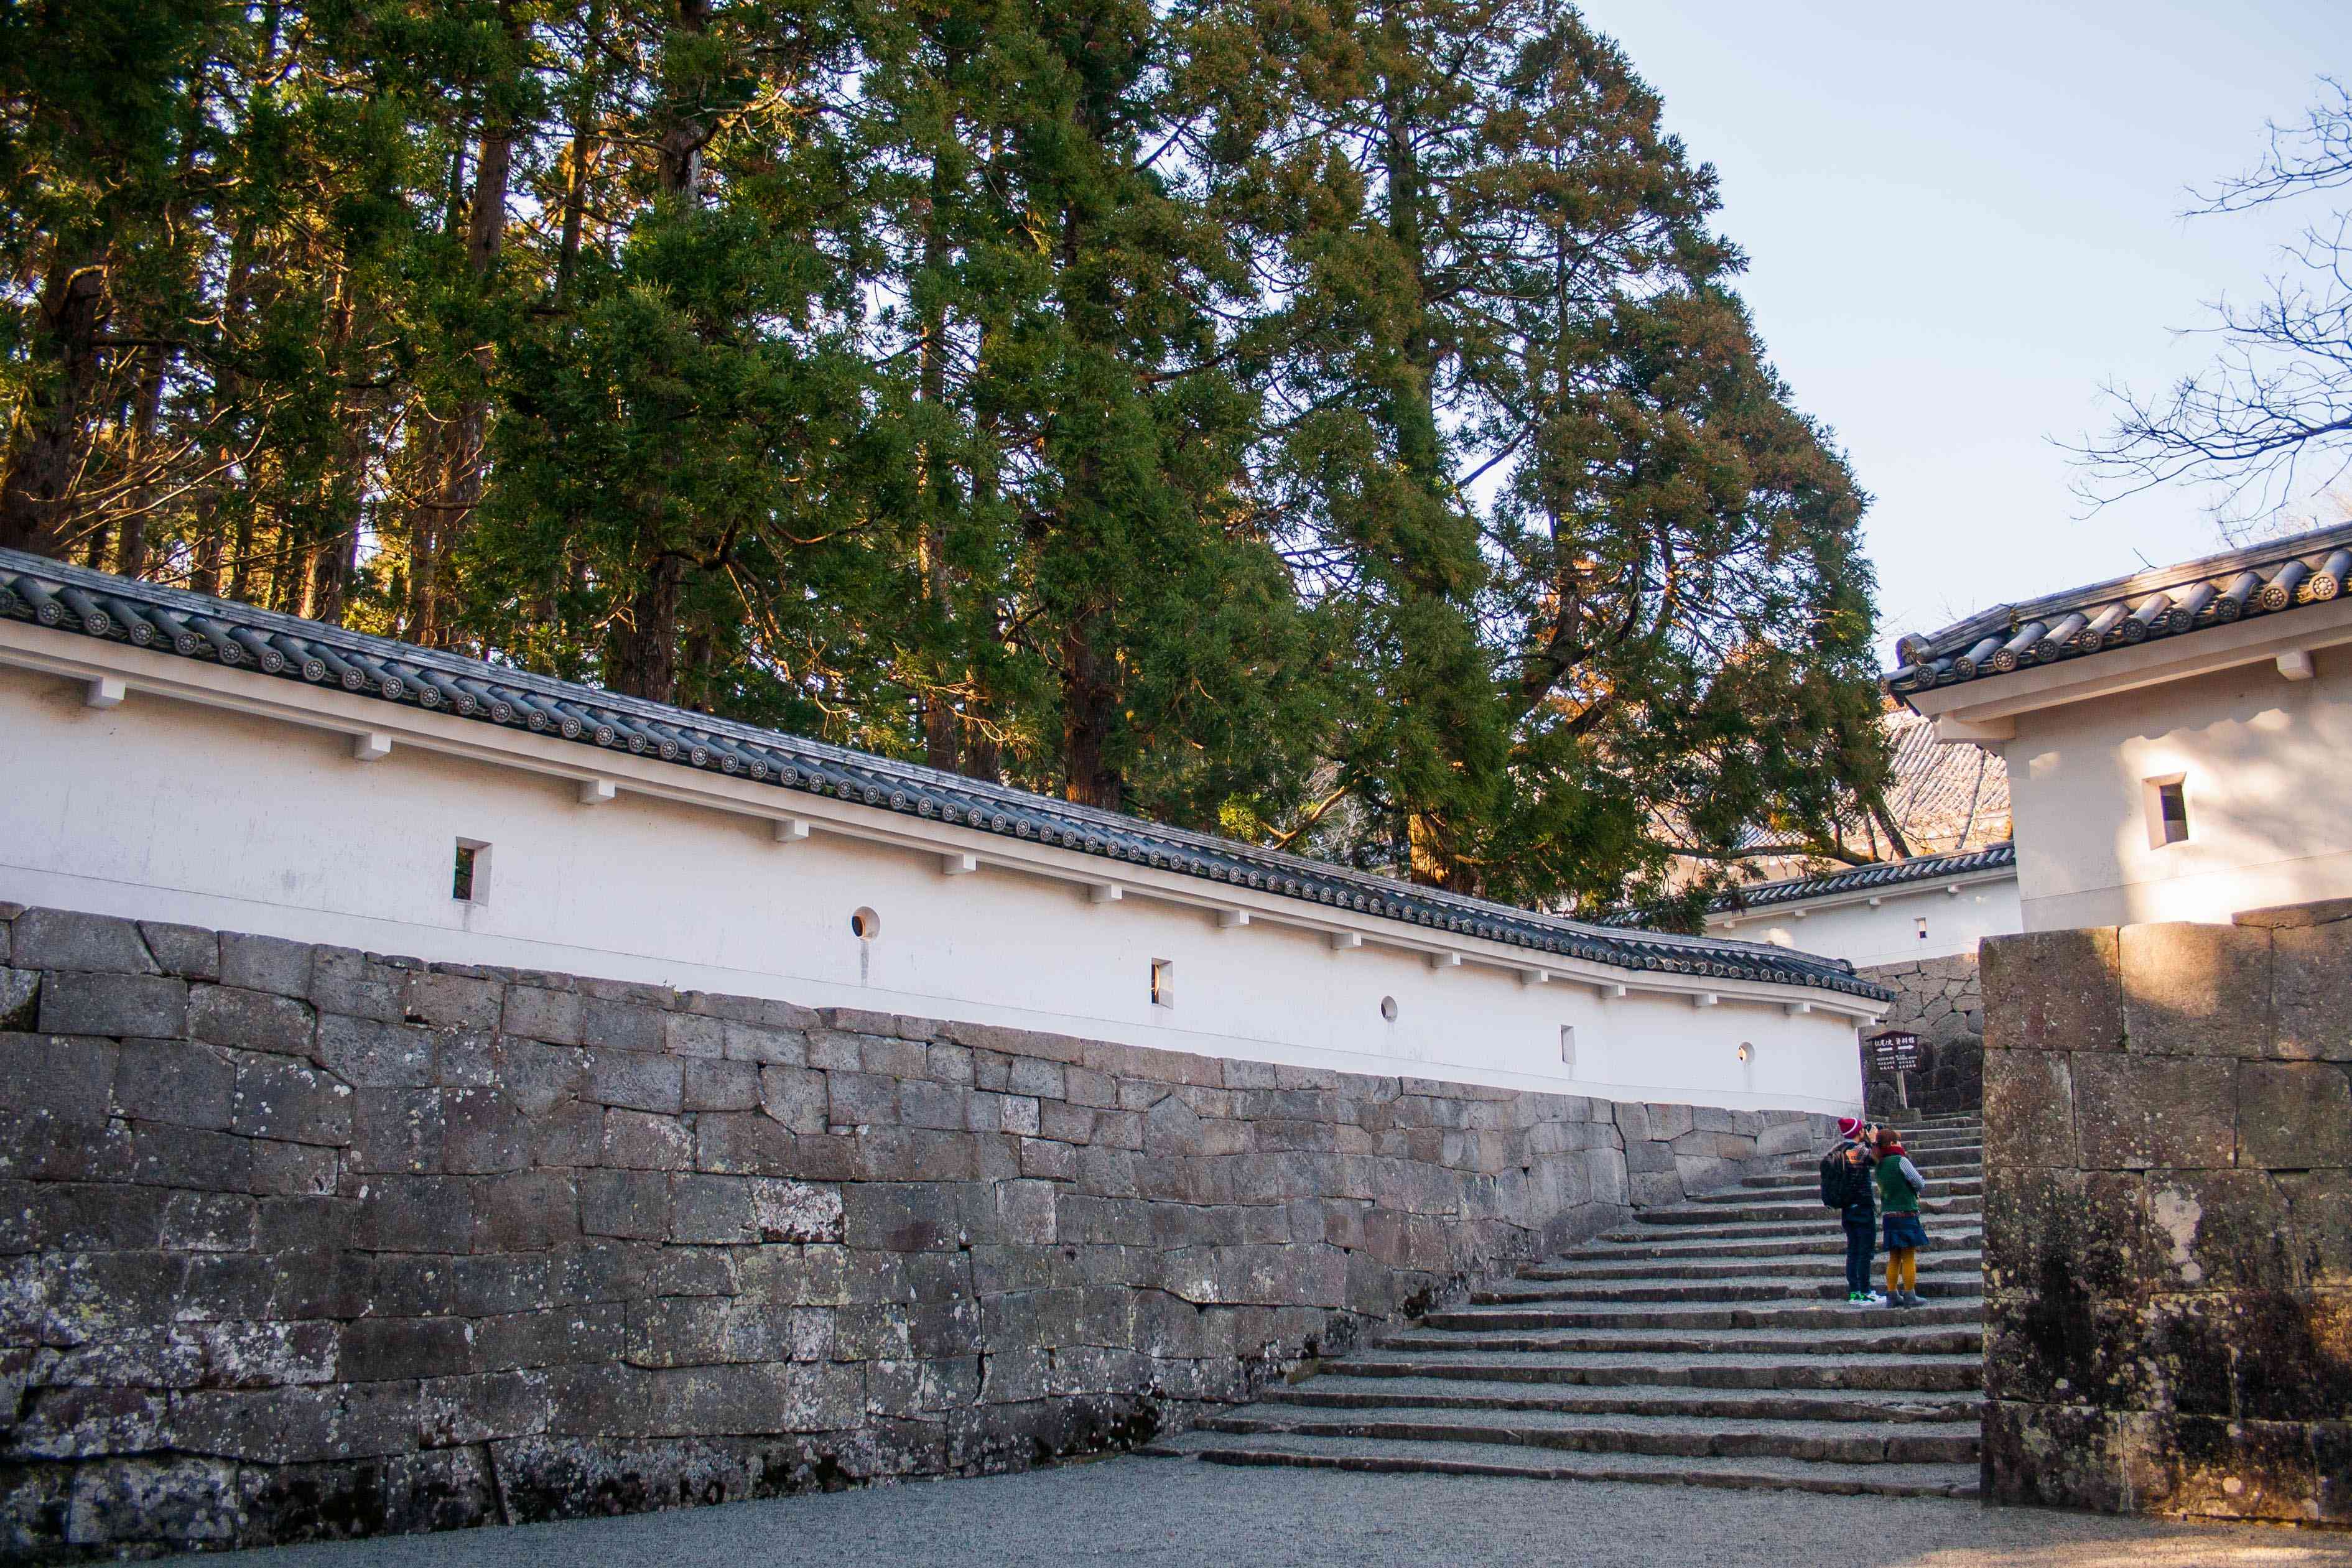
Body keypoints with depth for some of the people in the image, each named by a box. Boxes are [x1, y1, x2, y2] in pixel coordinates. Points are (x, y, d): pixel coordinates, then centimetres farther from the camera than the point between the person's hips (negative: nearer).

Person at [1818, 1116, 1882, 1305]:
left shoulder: (1835, 1153, 7)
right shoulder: (1860, 1151, -16)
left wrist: (1867, 1142, 14)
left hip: (1846, 1210, 7)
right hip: (1862, 1207, -7)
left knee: (1853, 1252, 11)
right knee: (1865, 1251, -1)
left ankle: (1853, 1293, 13)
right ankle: (1864, 1293, 0)